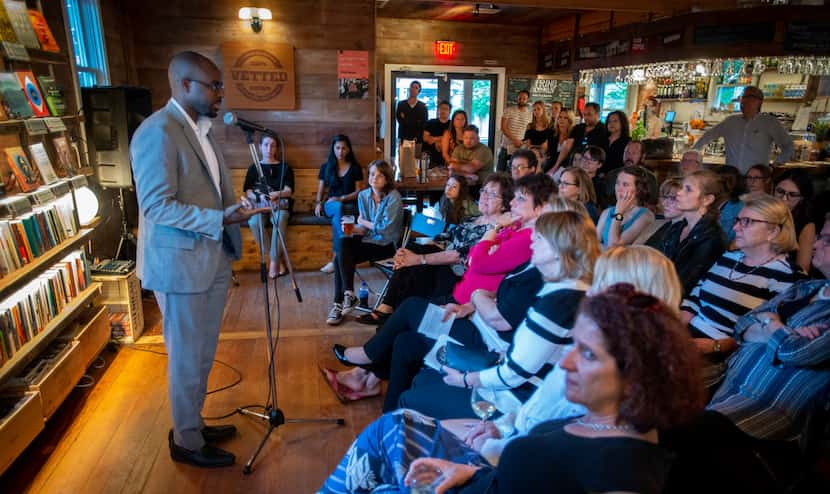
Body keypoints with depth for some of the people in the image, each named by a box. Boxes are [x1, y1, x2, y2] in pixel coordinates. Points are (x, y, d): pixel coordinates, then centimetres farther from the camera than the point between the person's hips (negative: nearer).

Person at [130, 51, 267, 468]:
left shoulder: (200, 129, 12)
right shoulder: (158, 132, -17)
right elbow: (158, 207, -23)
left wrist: (242, 203, 5)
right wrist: (221, 220, -27)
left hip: (212, 258, 9)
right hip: (180, 263, -9)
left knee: (203, 355, 20)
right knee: (187, 360, 7)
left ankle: (194, 425, 38)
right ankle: (186, 442, 26)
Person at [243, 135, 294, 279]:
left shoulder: (284, 167, 13)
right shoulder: (253, 168, 16)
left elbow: (288, 190, 0)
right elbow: (248, 191, 6)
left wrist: (277, 194, -23)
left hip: (280, 204, -1)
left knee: (280, 220, -37)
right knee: (254, 222, -34)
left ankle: (274, 261, -29)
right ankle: (277, 258, -19)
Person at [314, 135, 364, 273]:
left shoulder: (355, 167, 6)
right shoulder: (326, 167, 12)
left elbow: (359, 191, 2)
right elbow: (320, 190, 14)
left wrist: (341, 198, -12)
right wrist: (318, 203, -7)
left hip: (350, 205, -1)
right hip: (331, 205, 1)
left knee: (337, 217, -38)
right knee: (338, 208, -39)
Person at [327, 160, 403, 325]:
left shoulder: (393, 197, -10)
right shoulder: (363, 195, 8)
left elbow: (386, 228, -15)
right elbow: (363, 227, 10)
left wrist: (363, 222, -4)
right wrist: (354, 229, -13)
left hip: (385, 244, -5)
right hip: (368, 238, 6)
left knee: (341, 256, -23)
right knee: (343, 242, -25)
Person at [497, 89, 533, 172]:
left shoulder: (530, 113, 7)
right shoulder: (509, 110, -2)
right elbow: (503, 127, -8)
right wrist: (514, 140, -16)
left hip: (520, 148, 1)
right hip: (506, 146, -1)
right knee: (500, 171, 3)